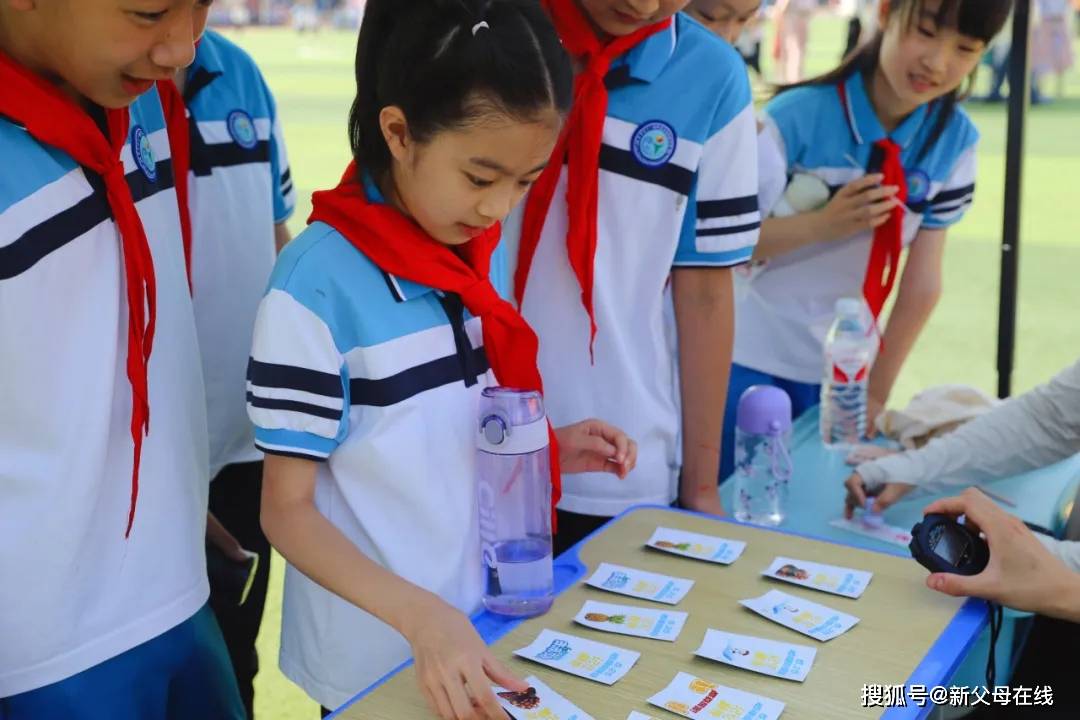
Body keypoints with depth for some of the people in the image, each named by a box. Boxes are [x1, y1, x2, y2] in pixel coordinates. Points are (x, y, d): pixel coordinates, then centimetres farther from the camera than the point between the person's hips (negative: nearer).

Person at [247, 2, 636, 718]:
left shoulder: (477, 253, -2)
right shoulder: (317, 283, -21)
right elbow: (288, 510, -17)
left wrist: (548, 447, -6)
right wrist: (421, 617, -28)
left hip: (488, 622, 6)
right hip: (373, 661, -6)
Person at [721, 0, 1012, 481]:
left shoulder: (956, 142, -7)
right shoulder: (797, 117, -17)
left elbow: (923, 282, -3)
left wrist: (877, 392, -1)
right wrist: (822, 224, -28)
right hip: (750, 353, -3)